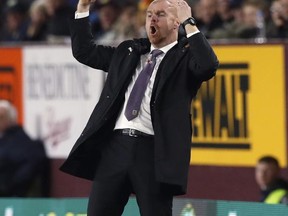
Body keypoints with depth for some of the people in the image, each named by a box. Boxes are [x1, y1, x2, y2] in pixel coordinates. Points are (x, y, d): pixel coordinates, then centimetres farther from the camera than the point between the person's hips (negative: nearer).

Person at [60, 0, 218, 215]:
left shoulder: (185, 56, 3)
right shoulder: (129, 51, 20)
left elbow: (208, 66, -19)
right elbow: (84, 51, 26)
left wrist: (189, 22, -15)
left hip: (154, 151, -5)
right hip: (115, 145, 5)